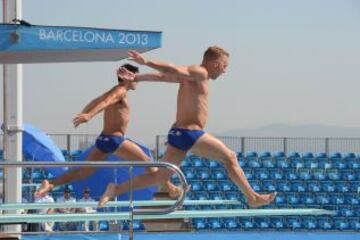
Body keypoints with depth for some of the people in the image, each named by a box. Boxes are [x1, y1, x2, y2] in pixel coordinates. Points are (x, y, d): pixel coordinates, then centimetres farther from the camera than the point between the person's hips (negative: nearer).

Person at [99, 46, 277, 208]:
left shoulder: (190, 75, 19)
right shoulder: (199, 73, -10)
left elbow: (162, 76, 16)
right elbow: (172, 70, -18)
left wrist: (135, 78, 14)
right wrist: (146, 63, -24)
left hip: (177, 134, 9)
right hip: (190, 134, -9)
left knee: (160, 176, 10)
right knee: (230, 158, 4)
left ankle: (116, 189, 2)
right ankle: (252, 197, 9)